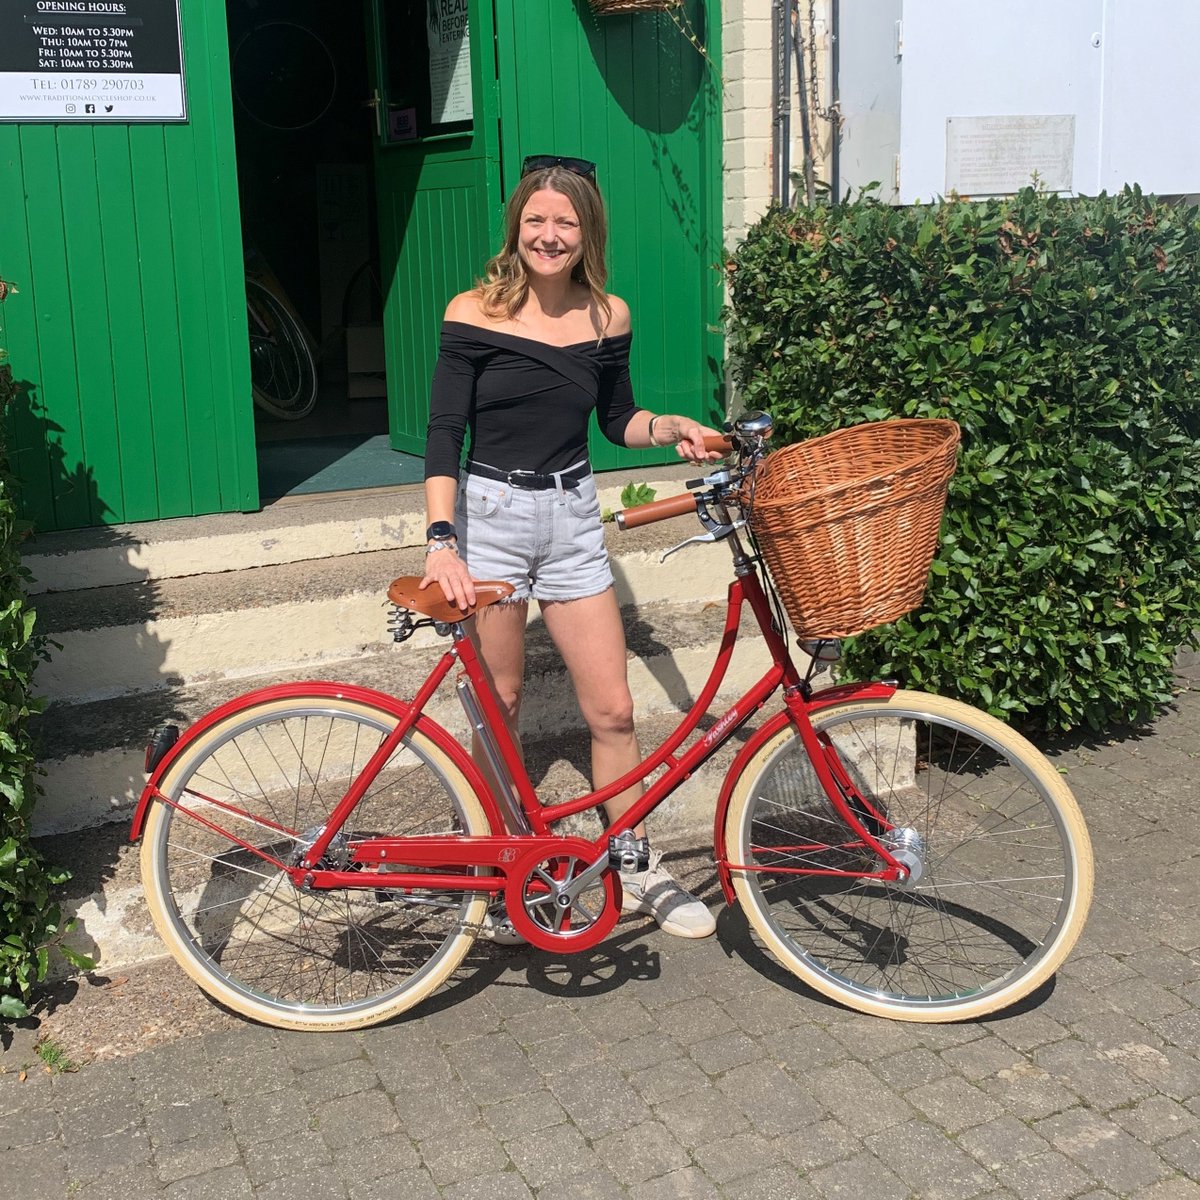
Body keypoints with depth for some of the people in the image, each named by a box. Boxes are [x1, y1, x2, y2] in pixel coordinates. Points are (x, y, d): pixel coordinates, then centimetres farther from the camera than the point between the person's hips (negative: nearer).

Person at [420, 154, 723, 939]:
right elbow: (445, 432, -11)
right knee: (500, 702, 7)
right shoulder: (475, 313, -8)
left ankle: (641, 873, 18)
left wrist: (673, 427, -6)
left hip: (573, 518, 3)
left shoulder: (607, 317, 1)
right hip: (490, 515, -2)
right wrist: (443, 542, -21)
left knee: (612, 707, 2)